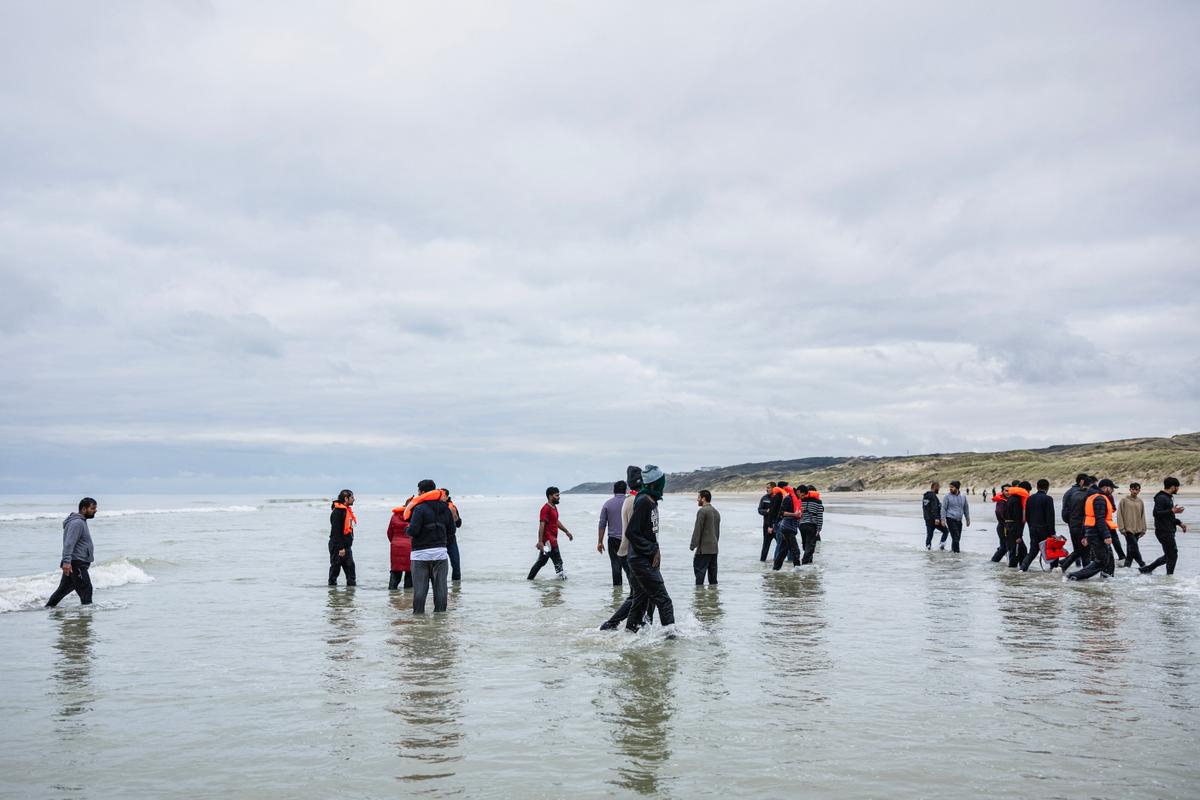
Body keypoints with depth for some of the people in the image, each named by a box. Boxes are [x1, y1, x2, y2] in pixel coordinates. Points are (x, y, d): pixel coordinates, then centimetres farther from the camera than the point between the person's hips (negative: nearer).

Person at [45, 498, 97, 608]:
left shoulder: (81, 521, 19)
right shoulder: (77, 523, -15)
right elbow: (69, 543, -25)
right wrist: (66, 561, -33)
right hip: (76, 563, -11)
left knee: (64, 588, 17)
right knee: (86, 588, -10)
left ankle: (48, 607, 24)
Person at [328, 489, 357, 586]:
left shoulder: (347, 510, 13)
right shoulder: (337, 512, -16)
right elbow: (336, 531, -20)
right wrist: (340, 548, -21)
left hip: (346, 546, 9)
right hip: (337, 547, -9)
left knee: (350, 566, 7)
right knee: (335, 567, 0)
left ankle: (352, 584, 10)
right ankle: (332, 584, 8)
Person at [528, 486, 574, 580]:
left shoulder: (554, 507, 15)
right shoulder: (546, 509, -16)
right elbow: (542, 525, -21)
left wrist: (566, 531, 29)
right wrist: (540, 541, -26)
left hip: (552, 540, 10)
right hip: (548, 541, -10)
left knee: (541, 561, 15)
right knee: (558, 562, -6)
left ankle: (530, 578, 21)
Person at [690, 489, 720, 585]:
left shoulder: (702, 511, -11)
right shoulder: (716, 512, 16)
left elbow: (697, 530, -15)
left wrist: (693, 545, -12)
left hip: (704, 548, -8)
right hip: (714, 548, 8)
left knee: (699, 569, -6)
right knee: (712, 569, 11)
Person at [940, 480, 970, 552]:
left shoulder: (963, 496, 7)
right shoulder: (948, 496, -5)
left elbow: (966, 508, 16)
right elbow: (943, 508, -4)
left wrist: (968, 519, 17)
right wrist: (943, 519, -10)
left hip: (959, 520, 5)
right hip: (950, 519, -4)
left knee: (958, 537, 8)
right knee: (955, 536, -11)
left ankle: (953, 549, 23)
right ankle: (956, 551, -6)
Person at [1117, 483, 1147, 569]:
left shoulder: (1140, 502, 11)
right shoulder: (1124, 500, -3)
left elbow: (1142, 516, 15)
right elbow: (1119, 514, -5)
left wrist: (1143, 529, 8)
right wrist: (1122, 528, -10)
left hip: (1137, 529, 5)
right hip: (1128, 529, -5)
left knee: (1130, 548, 9)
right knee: (1134, 546, -11)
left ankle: (1126, 565, 16)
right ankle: (1142, 564, -5)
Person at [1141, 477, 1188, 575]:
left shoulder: (1169, 498, 18)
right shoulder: (1161, 498, -15)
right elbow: (1156, 513, -26)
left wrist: (1179, 523, 22)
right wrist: (1172, 511, -29)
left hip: (1169, 532, 10)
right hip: (1164, 532, -10)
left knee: (1168, 556, 14)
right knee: (1172, 555, -4)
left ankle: (1146, 569, 19)